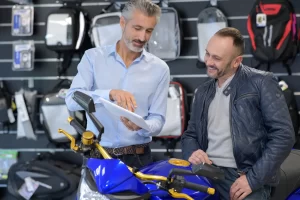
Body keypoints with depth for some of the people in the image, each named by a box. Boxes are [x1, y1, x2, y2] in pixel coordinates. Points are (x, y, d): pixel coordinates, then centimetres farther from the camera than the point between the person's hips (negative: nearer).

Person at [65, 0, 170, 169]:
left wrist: (141, 126, -21)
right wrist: (110, 94, -27)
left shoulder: (160, 69, 4)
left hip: (138, 159, 1)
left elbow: (157, 119, 2)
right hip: (97, 156, 0)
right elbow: (72, 100, -11)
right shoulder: (93, 57, 2)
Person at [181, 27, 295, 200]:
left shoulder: (261, 83, -1)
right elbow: (191, 134, 26)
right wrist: (191, 152, 1)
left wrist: (254, 178, -14)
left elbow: (284, 135, -8)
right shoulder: (202, 92, 19)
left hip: (243, 176, -4)